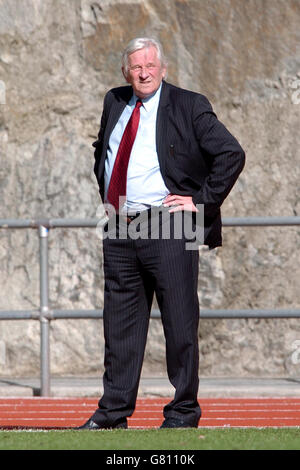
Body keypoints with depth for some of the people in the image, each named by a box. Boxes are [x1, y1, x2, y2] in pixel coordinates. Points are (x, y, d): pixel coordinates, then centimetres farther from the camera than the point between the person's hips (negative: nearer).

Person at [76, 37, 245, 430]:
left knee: (180, 323, -1)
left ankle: (184, 412, 8)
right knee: (121, 323, 8)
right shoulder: (115, 103, 12)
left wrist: (202, 200, -10)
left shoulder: (189, 107, -4)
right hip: (120, 232, 5)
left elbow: (232, 154, -7)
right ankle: (114, 410, 15)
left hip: (167, 229, -5)